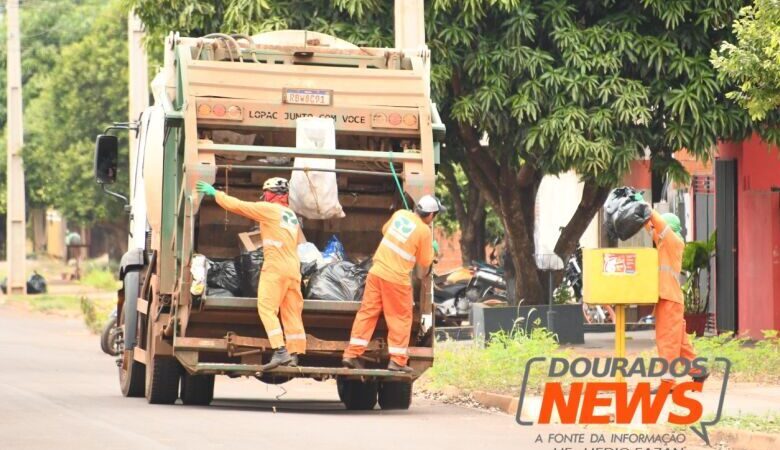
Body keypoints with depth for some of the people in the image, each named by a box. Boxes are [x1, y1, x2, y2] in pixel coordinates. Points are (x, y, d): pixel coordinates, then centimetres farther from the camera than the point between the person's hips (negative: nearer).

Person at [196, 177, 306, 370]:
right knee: (291, 311, 8)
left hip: (275, 266, -8)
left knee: (267, 307, -9)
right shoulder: (291, 215, 19)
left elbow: (237, 205, 0)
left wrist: (215, 193, 11)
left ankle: (280, 351, -22)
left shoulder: (268, 209, -2)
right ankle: (294, 353, 6)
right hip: (293, 267, 8)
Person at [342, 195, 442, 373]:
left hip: (377, 271, 5)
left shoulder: (400, 214, 4)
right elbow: (425, 262, -2)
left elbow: (385, 230, 24)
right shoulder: (425, 231, -11)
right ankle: (397, 360, 8)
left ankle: (352, 354, 10)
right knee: (401, 318, 8)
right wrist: (431, 249, 15)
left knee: (367, 313, 10)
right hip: (397, 279, -5)